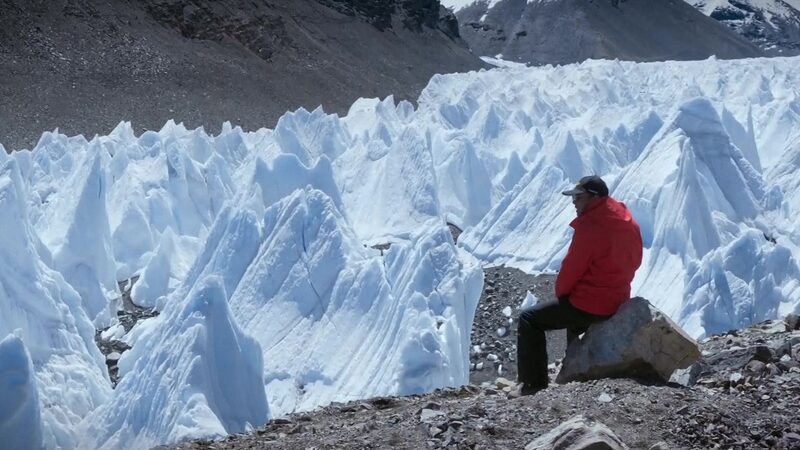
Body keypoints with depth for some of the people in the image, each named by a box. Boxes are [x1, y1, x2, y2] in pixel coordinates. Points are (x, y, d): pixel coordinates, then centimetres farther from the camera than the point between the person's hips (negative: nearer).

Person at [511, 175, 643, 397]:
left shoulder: (589, 228, -22)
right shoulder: (630, 225, 3)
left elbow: (571, 269, -17)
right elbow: (634, 262, 13)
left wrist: (561, 291, 4)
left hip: (589, 307, -9)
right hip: (619, 303, 9)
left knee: (529, 318, 2)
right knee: (573, 313, 38)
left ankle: (533, 383, 1)